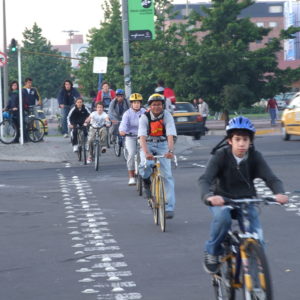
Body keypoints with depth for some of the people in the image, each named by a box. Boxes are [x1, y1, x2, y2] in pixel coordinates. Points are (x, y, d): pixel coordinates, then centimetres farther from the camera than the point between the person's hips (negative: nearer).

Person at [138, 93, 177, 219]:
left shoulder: (167, 116, -14)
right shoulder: (144, 117, -15)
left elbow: (170, 135, -25)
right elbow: (142, 137, -27)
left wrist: (170, 151, -42)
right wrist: (146, 153, -43)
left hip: (162, 145, 1)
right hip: (148, 145, -1)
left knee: (167, 175, -10)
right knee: (145, 165, -32)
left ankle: (169, 207, -10)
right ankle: (146, 182, 5)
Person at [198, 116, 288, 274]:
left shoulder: (255, 157, -10)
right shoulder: (221, 155, -16)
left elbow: (271, 178, -18)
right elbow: (205, 179, -28)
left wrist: (279, 193, -42)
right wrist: (209, 196, -50)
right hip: (221, 199, -2)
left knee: (257, 239, -15)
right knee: (223, 219, -35)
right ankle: (212, 252, -9)